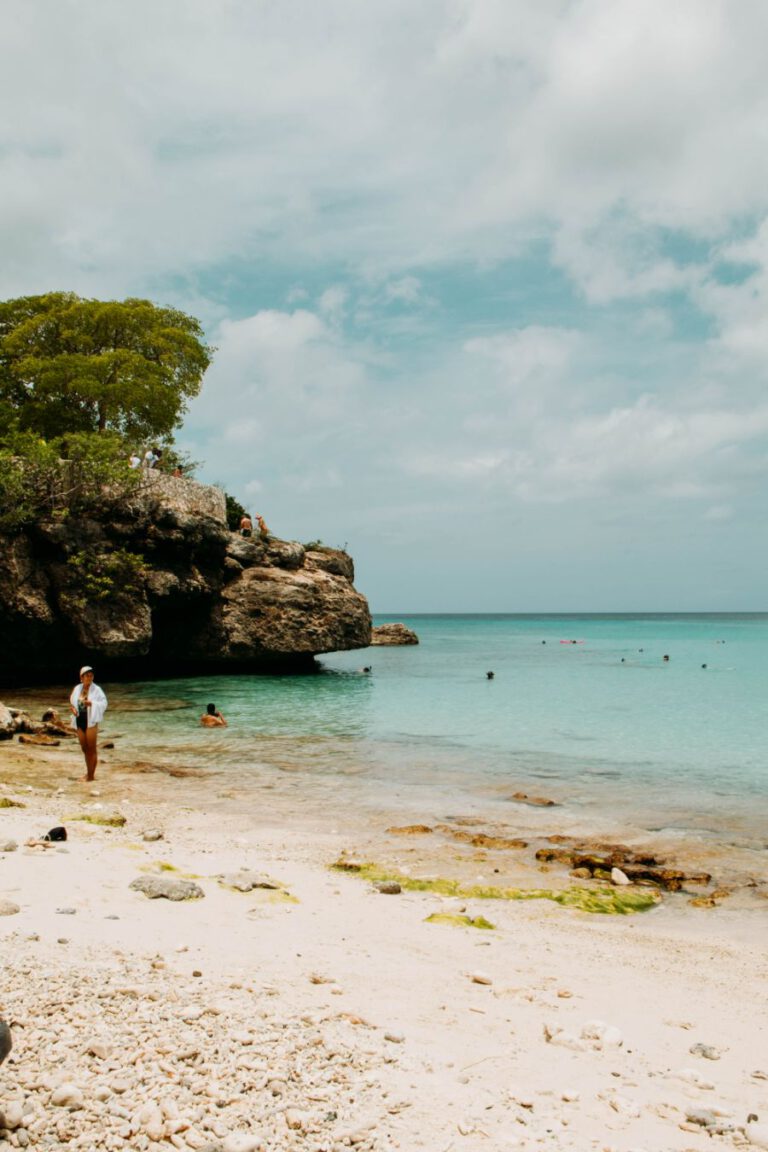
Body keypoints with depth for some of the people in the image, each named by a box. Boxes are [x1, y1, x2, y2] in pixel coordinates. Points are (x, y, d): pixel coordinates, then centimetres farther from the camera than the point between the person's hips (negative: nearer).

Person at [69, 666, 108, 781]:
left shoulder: (96, 689, -7)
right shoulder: (77, 688, 6)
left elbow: (103, 703, -10)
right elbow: (72, 701, 17)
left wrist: (92, 703, -25)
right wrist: (72, 707, -4)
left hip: (91, 721, -5)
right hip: (80, 721, 5)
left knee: (92, 749, -1)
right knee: (84, 748, 14)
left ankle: (91, 775, 4)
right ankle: (88, 773, 27)